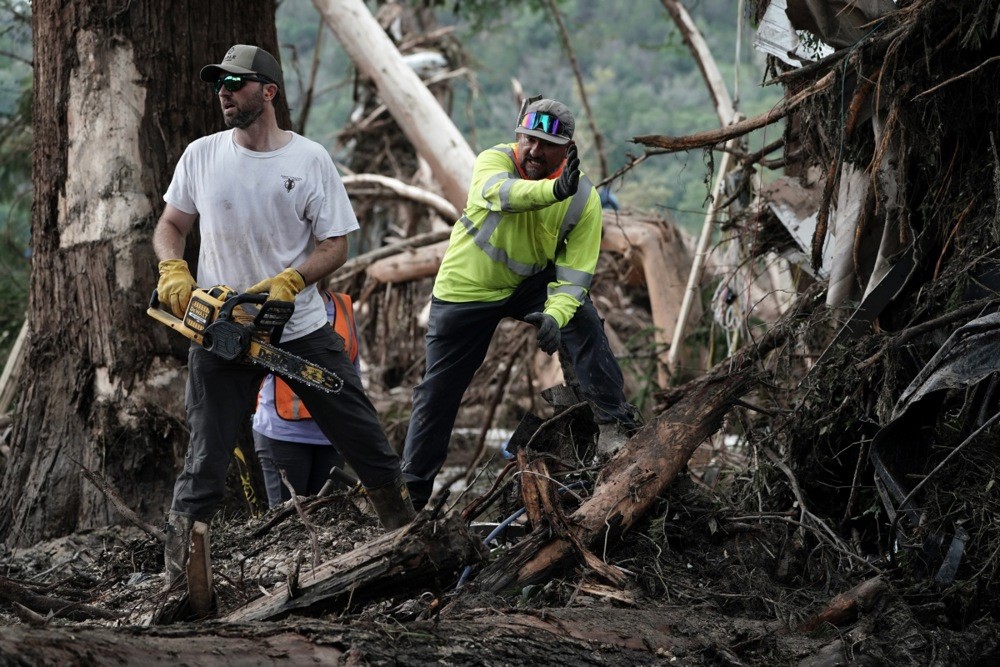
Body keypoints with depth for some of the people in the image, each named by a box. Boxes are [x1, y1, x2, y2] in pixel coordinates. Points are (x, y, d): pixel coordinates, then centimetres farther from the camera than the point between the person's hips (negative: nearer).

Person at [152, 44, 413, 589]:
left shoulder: (310, 160, -3)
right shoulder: (201, 156, 2)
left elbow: (335, 244, -4)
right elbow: (170, 225, 13)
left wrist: (286, 283, -20)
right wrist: (173, 270, -8)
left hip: (302, 327, 0)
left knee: (363, 438, 7)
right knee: (205, 461, -2)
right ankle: (177, 575, 1)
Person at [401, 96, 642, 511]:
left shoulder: (584, 199, -18)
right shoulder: (495, 160, -23)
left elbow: (574, 274, -21)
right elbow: (500, 192, -48)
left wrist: (555, 314, -41)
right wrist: (555, 189, -67)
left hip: (529, 284, 1)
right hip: (465, 289, -1)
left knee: (583, 318, -24)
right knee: (439, 390, 2)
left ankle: (614, 417, -14)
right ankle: (413, 486, 17)